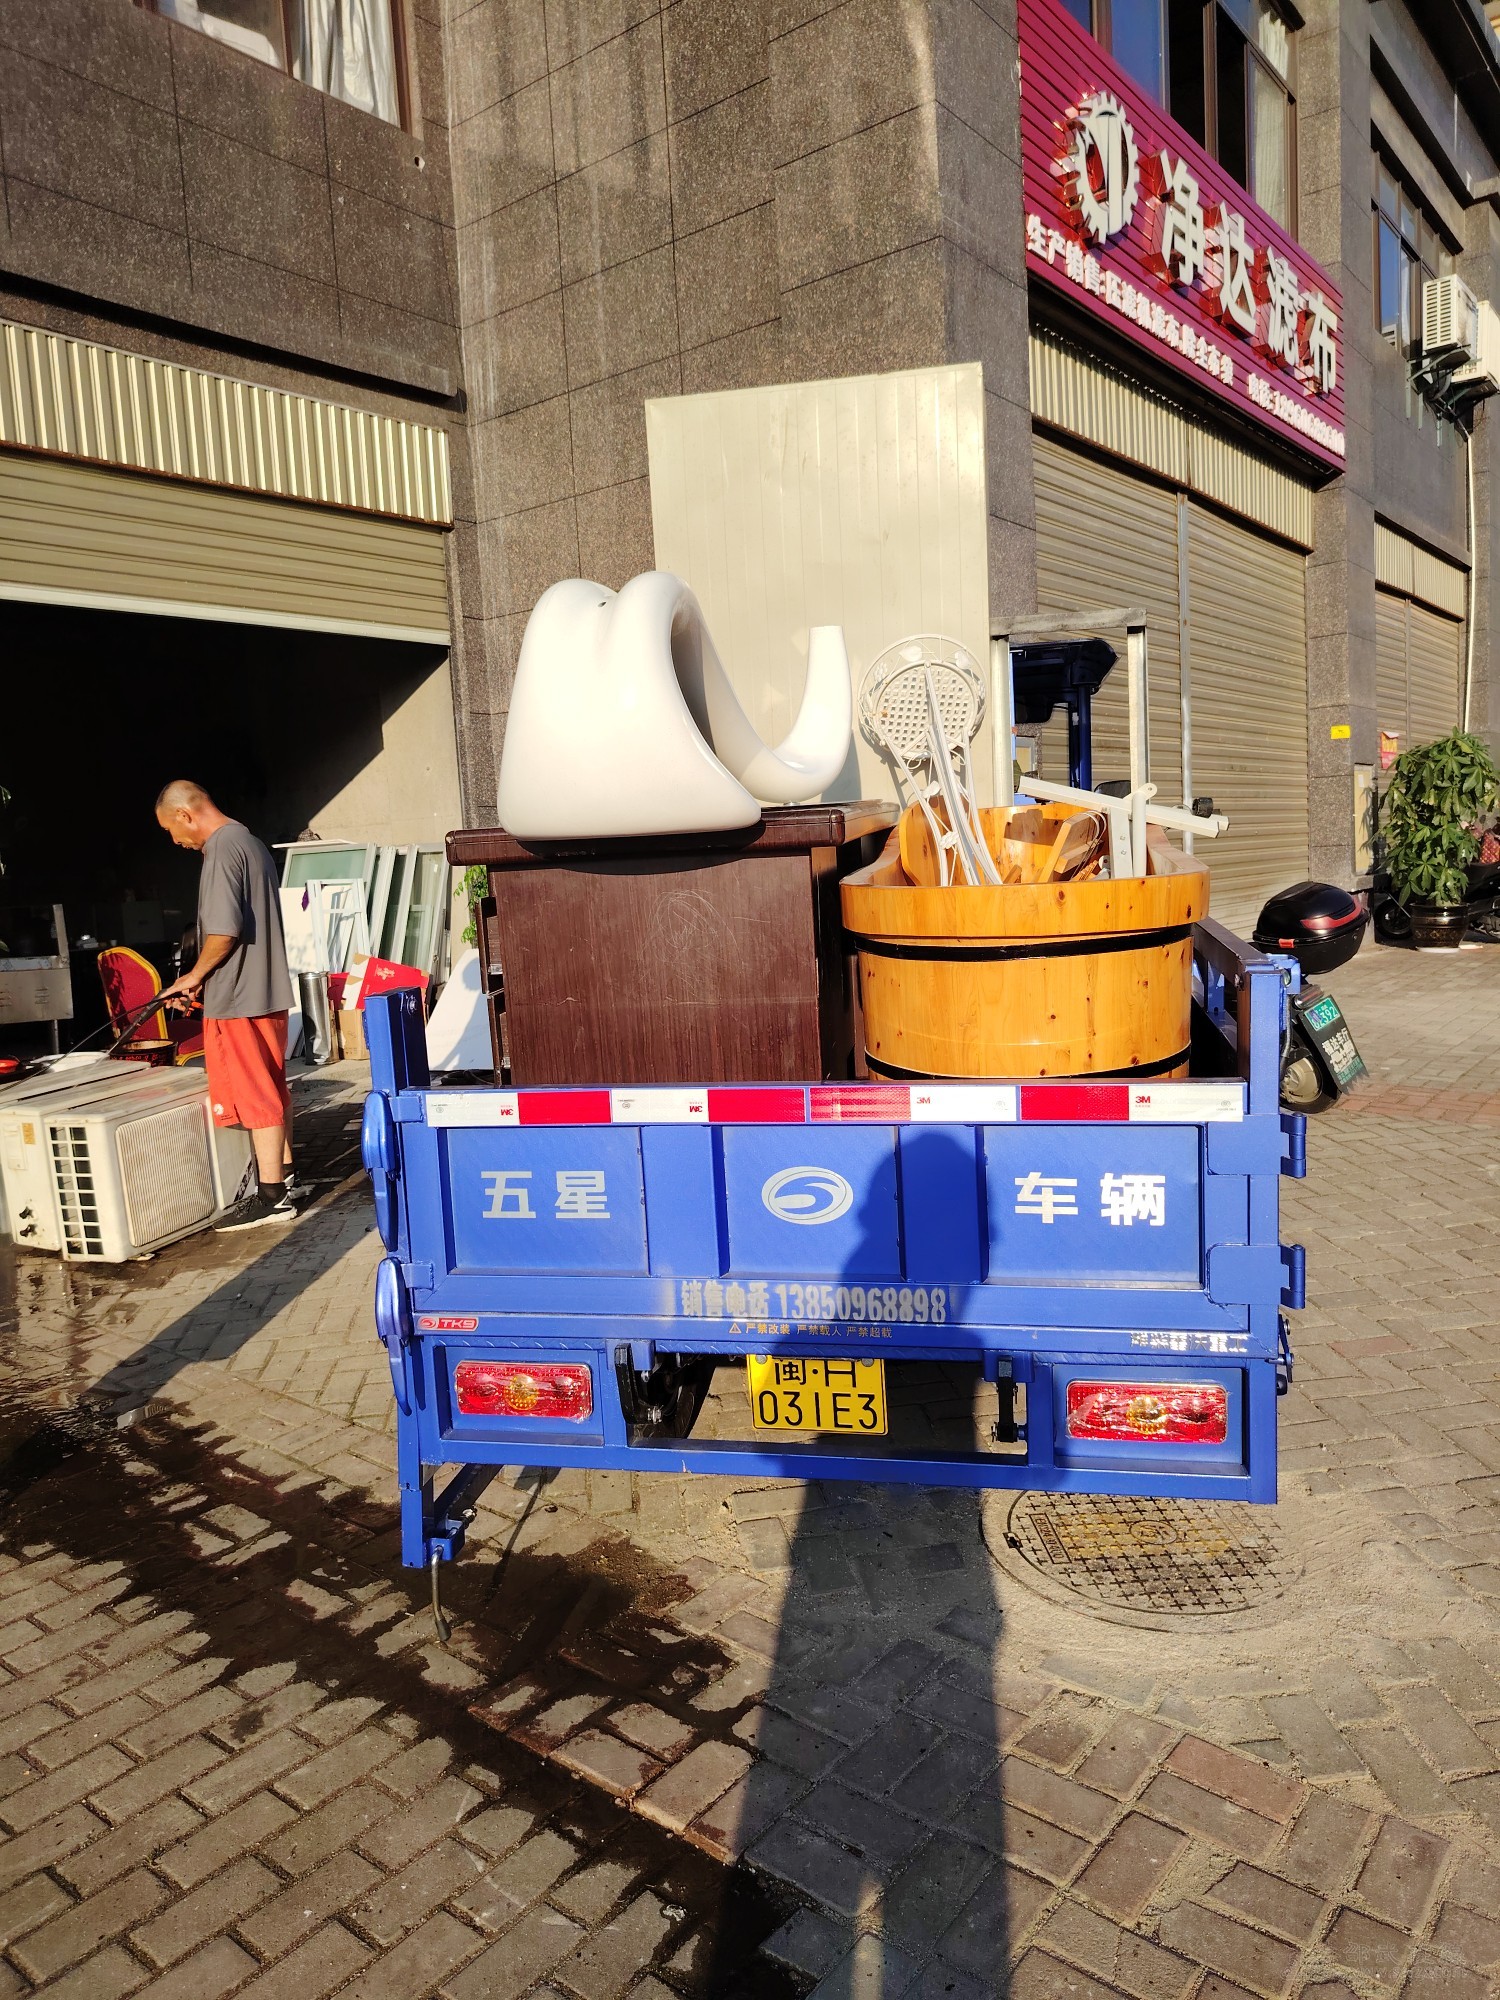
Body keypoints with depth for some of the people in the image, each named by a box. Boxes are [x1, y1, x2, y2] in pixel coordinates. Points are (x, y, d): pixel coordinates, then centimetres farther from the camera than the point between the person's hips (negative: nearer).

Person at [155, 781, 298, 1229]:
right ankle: (283, 1173, 29)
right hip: (270, 990, 10)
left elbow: (224, 929, -23)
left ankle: (271, 1196, -1)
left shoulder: (222, 849, -14)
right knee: (273, 1088, 17)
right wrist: (203, 978, 16)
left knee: (255, 1095, -5)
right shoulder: (250, 842, 16)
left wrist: (195, 974, -7)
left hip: (239, 998, -10)